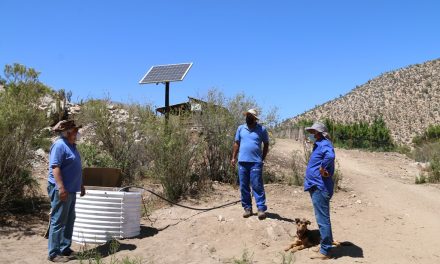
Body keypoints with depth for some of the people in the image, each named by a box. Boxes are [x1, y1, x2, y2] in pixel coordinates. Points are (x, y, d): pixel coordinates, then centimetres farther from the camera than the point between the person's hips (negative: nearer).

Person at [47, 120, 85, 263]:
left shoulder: (71, 145, 15)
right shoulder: (59, 145, -15)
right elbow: (55, 167, -22)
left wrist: (81, 185, 24)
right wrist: (61, 188, -26)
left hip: (71, 190, 10)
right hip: (61, 190, -10)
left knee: (69, 221, 15)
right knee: (58, 222, -4)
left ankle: (65, 249, 24)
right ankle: (54, 253, 4)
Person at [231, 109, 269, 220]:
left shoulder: (262, 129, 1)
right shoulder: (241, 128, 9)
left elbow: (266, 145, 8)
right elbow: (236, 143, 13)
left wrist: (262, 159, 3)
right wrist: (233, 158, 7)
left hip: (256, 162, -4)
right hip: (242, 162, 4)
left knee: (257, 186, -5)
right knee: (244, 187, 7)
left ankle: (261, 209, -3)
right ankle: (247, 208, 15)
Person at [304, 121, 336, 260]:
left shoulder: (324, 144, -15)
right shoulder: (318, 145, 16)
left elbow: (330, 156, -38)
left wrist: (323, 169, -26)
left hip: (320, 188, -11)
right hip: (316, 187, 11)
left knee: (322, 219, -4)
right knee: (322, 218, 19)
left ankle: (325, 251, 3)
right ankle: (326, 245, 31)